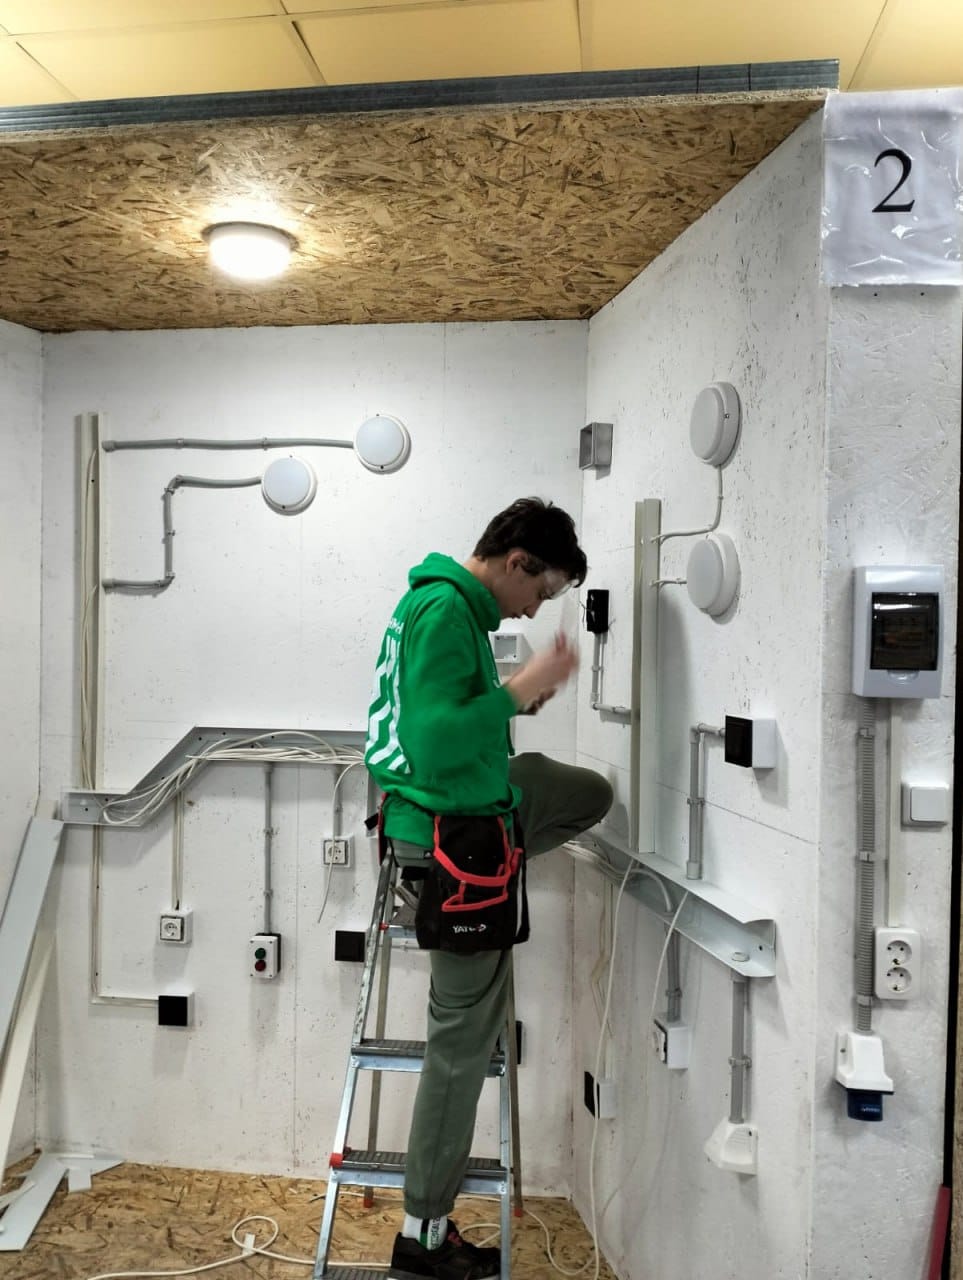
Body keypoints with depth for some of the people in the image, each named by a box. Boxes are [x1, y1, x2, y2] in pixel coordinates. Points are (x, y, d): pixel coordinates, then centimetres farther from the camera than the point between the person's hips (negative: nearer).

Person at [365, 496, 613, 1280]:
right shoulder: (447, 611, -23)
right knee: (465, 1032, 3)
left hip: (466, 807, 10)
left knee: (592, 794, 25)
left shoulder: (446, 600, 8)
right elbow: (438, 743, -30)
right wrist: (520, 689, -24)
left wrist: (515, 699, 6)